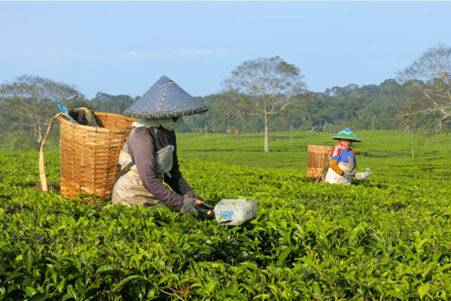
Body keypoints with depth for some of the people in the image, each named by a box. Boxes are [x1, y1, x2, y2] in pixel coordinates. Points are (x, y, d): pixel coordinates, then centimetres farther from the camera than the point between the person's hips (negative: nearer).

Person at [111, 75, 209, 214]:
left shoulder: (168, 133, 6)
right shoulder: (143, 135, -21)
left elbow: (172, 172, 16)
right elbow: (149, 180, -28)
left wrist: (187, 191, -1)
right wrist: (179, 202, -30)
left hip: (152, 199, 8)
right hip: (131, 198, -7)